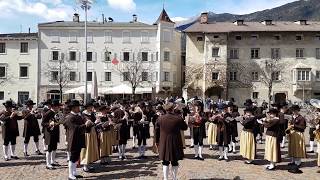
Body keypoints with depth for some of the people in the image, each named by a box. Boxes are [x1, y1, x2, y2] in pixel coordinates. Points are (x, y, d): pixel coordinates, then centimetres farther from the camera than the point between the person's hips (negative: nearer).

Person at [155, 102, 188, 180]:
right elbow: (185, 127, 2)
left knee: (165, 162, 12)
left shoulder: (160, 118, -6)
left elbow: (156, 129, 5)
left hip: (164, 143, 1)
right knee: (175, 162, 12)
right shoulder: (178, 118, -13)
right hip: (175, 143, -1)